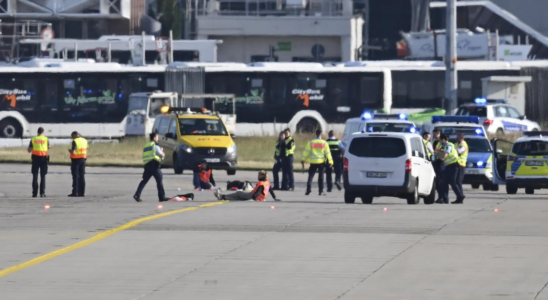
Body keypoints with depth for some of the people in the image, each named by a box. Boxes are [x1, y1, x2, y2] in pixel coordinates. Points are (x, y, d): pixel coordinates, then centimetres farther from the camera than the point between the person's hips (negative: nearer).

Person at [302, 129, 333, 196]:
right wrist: (330, 162, 2)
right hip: (321, 162, 0)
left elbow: (306, 152, -2)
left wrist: (303, 160, 4)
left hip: (313, 162, 0)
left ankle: (308, 190, -7)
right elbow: (327, 153, -2)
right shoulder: (324, 143, -1)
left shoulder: (311, 142, -2)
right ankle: (321, 191, 4)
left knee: (310, 176, 4)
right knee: (321, 177, 7)